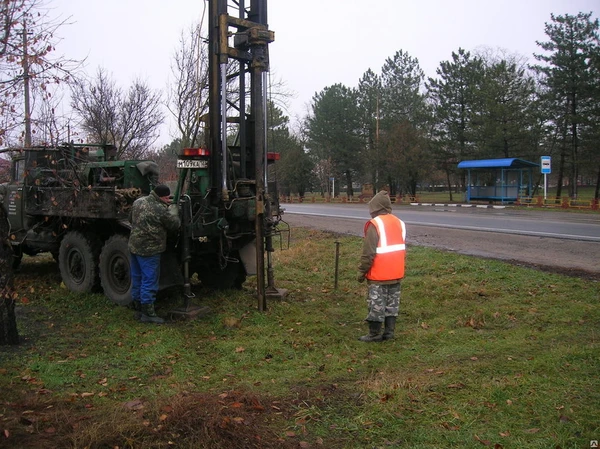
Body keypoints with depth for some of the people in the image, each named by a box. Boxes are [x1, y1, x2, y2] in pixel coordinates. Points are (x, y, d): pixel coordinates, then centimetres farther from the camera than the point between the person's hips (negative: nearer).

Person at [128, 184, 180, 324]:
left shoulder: (138, 202, 5)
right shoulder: (161, 210, -20)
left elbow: (131, 219, 19)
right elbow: (175, 224, -8)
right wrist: (173, 209, 7)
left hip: (134, 246, 9)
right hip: (149, 249, -8)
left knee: (137, 278, 17)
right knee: (149, 280, -2)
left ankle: (138, 306, 28)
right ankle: (148, 313, 2)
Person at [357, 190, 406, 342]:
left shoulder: (375, 224, -15)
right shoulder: (399, 223, 9)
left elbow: (368, 252, -16)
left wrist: (362, 271, -8)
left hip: (378, 274, -7)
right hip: (396, 273, 7)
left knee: (376, 304, 0)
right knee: (392, 303, 12)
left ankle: (374, 334, 6)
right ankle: (389, 332, 17)